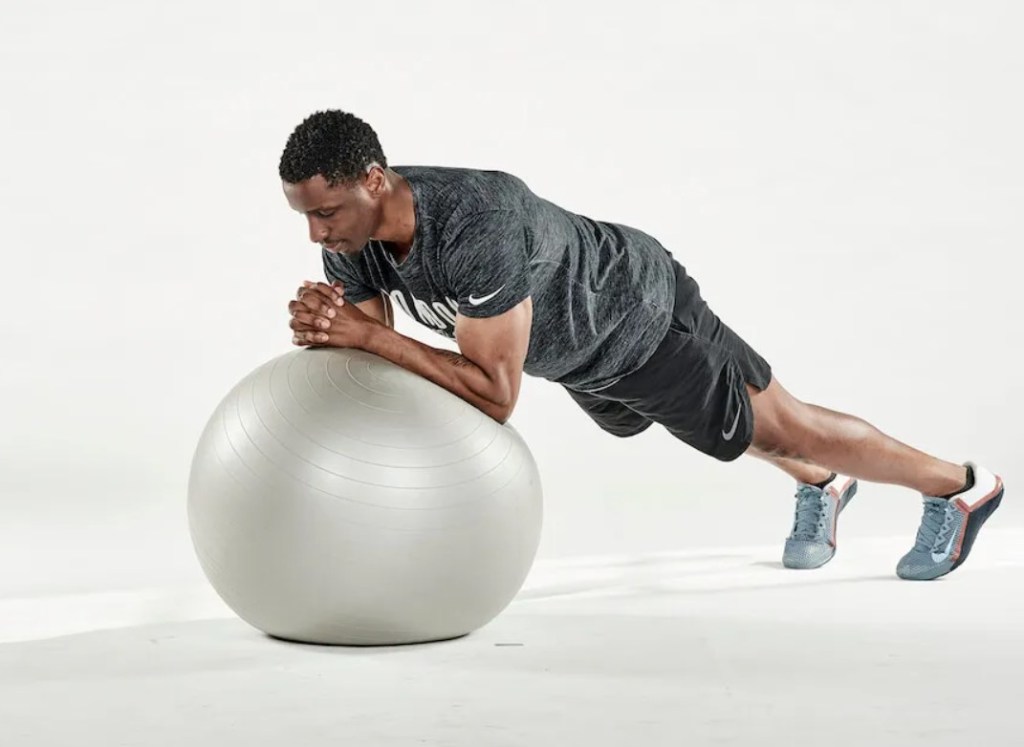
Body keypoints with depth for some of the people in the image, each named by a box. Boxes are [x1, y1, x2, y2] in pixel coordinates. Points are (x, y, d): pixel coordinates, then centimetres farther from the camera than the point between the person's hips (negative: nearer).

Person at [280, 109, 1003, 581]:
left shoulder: (474, 226, -46)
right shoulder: (353, 236, -23)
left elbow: (497, 395, -42)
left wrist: (368, 334, -45)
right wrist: (326, 329, -36)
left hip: (640, 315, -7)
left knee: (779, 427, 11)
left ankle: (961, 488, 34)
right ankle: (822, 486, 59)